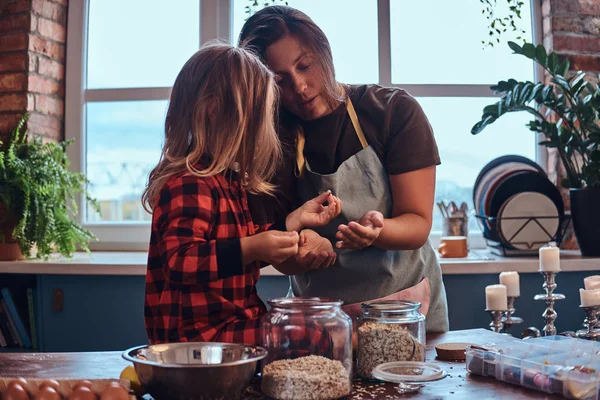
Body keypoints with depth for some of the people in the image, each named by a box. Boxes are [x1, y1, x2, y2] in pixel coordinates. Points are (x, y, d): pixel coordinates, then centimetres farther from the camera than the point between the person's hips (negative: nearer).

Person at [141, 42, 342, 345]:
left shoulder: (227, 181, 15)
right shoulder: (189, 184, -18)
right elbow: (180, 261, -27)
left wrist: (297, 219, 22)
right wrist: (250, 249, -33)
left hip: (236, 318, 11)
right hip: (203, 334, -10)